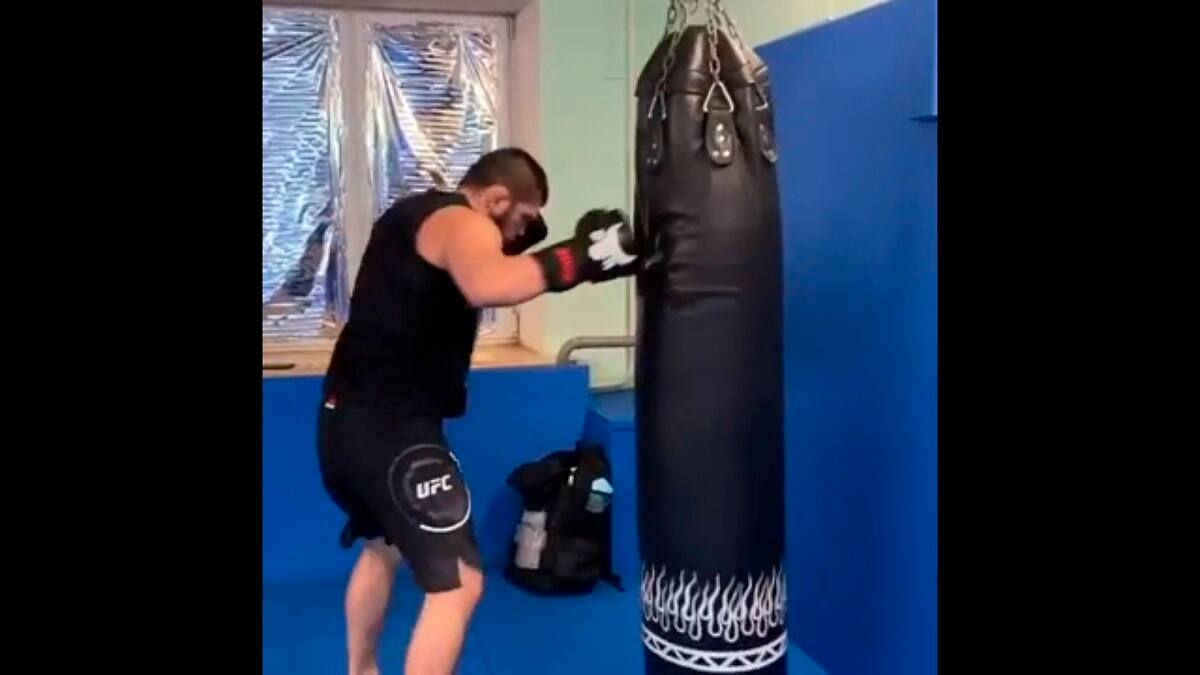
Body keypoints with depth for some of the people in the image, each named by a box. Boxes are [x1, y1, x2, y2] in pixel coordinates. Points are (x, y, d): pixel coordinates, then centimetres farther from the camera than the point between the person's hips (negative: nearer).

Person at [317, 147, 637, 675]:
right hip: (392, 429, -10)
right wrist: (580, 255, -31)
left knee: (383, 545, 32)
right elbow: (486, 287, -37)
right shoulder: (463, 223, -14)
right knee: (457, 583, -8)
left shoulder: (415, 215, 16)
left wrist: (516, 246, 14)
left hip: (349, 420, 11)